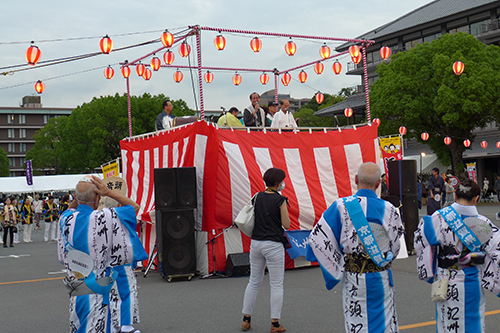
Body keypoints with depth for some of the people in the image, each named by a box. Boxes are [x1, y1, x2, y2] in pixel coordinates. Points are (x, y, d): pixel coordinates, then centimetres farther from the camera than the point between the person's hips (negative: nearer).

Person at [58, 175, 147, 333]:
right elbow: (134, 206, -3)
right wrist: (108, 192, -4)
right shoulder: (104, 218, -18)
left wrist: (77, 198, 9)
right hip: (97, 293, -5)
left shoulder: (66, 219, -3)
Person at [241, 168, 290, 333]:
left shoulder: (258, 197, 5)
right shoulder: (280, 200, -11)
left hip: (256, 243, 6)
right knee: (276, 285, 4)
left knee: (254, 282, 17)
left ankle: (246, 319, 22)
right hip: (273, 245, -6)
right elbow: (286, 225, -8)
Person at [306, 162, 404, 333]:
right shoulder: (389, 209, -6)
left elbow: (319, 241, -11)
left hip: (353, 279, -1)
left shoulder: (341, 206, -11)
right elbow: (395, 247, 7)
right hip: (382, 279, 1)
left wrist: (338, 271, 0)